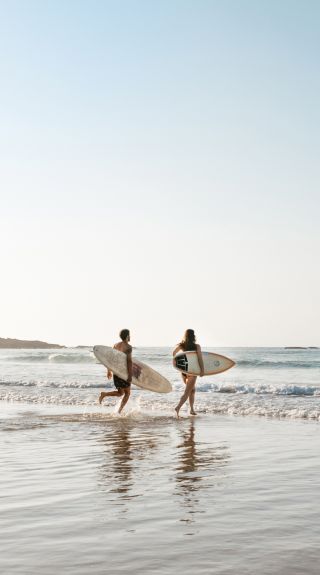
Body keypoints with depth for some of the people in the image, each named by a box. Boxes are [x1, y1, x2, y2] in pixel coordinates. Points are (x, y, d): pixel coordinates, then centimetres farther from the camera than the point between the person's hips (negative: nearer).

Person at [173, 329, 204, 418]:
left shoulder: (182, 345, 1)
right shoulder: (197, 346, -7)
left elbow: (174, 353, -8)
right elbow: (200, 358, -14)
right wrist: (202, 370, -14)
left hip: (183, 370, 5)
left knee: (192, 389, 23)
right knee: (187, 392, -3)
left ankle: (192, 409, 23)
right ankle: (178, 407, -23)